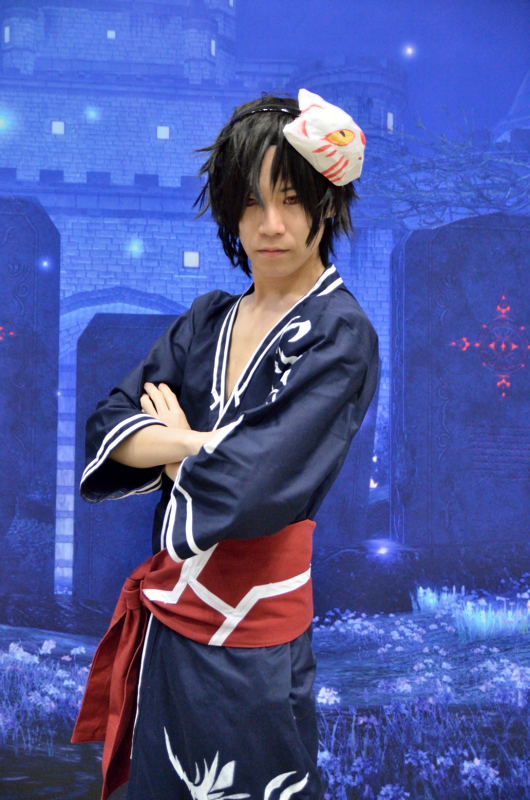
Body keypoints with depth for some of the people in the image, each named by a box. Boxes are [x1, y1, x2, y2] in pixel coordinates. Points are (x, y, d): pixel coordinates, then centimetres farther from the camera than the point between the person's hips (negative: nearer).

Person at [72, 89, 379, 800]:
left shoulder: (340, 336, -14)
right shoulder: (208, 320, 6)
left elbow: (252, 485, -23)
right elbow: (108, 425, -1)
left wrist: (173, 441, -5)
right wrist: (207, 443, -18)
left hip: (249, 640, -6)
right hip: (168, 613, 6)